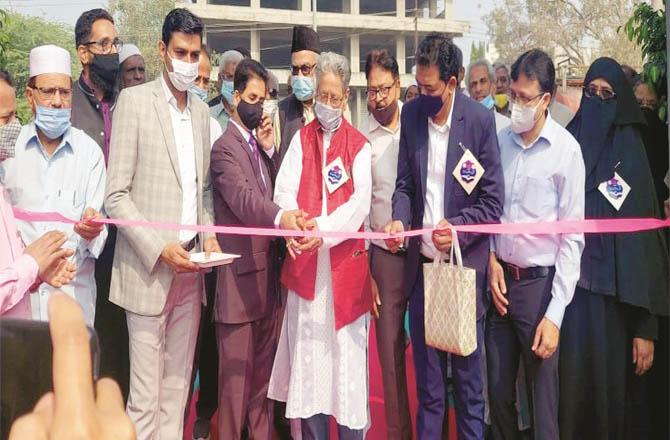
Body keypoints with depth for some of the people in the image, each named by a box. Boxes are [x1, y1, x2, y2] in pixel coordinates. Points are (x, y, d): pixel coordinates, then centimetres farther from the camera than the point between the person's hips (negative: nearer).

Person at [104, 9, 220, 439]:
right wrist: (159, 248, -15)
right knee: (145, 396, -1)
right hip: (149, 269, -5)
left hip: (191, 267, 5)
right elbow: (117, 196, -7)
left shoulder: (202, 111, 13)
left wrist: (209, 234, 1)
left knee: (178, 386, 11)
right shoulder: (134, 100, -4)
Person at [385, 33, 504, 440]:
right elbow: (405, 184, 9)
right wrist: (400, 220, -10)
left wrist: (459, 227, -21)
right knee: (427, 377, 14)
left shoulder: (480, 120, -9)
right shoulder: (411, 113, 3)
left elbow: (493, 203, -5)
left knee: (468, 373, 9)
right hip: (422, 262, 4)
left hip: (465, 265, -3)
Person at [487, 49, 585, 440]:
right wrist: (491, 259, -2)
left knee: (544, 403, 3)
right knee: (499, 394, 14)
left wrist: (555, 315, -13)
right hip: (500, 279, 4)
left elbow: (572, 238, -10)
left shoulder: (566, 150, -10)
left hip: (540, 282, -4)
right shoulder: (500, 140, 3)